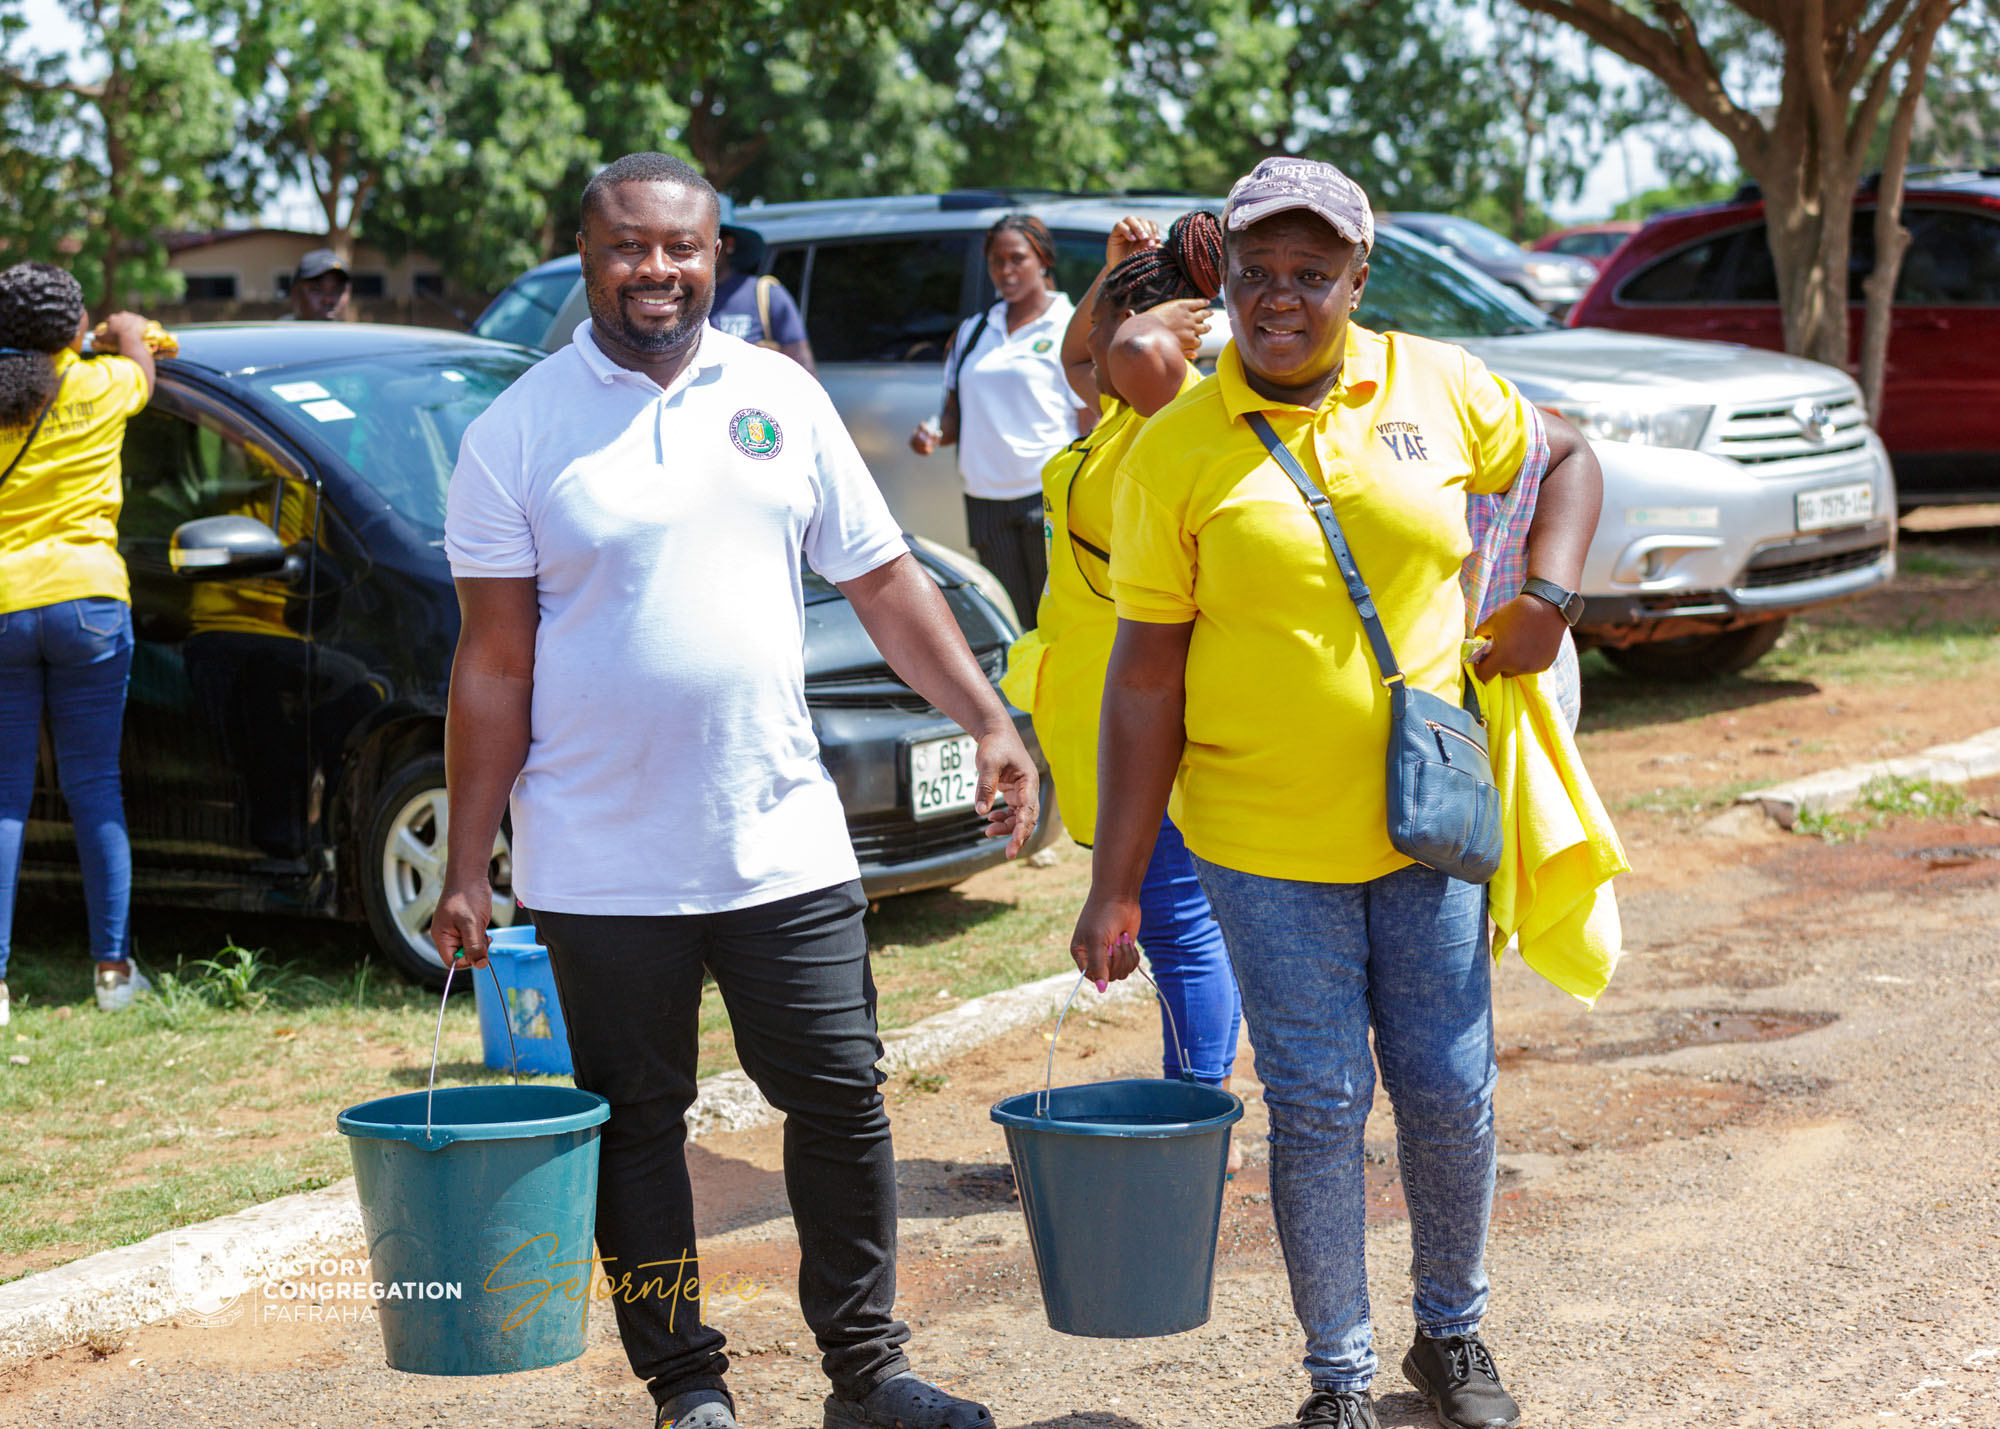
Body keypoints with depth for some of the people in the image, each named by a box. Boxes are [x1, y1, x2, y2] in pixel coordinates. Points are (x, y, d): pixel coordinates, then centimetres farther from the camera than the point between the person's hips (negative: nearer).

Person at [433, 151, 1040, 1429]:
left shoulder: (782, 398, 6)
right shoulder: (519, 434, -3)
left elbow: (885, 580, 11)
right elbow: (494, 664, -3)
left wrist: (990, 723, 3)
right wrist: (466, 869, -5)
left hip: (784, 843, 2)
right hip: (603, 867, -2)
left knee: (842, 1099, 5)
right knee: (637, 1125, 6)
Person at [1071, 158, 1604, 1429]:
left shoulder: (1435, 385, 0)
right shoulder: (1176, 452, -7)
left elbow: (1565, 457, 18)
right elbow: (1145, 678, -6)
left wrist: (1548, 593, -1)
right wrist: (1116, 884, -7)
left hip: (1425, 819, 2)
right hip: (1263, 840, -2)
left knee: (1451, 1093, 9)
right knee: (1319, 1107, 4)